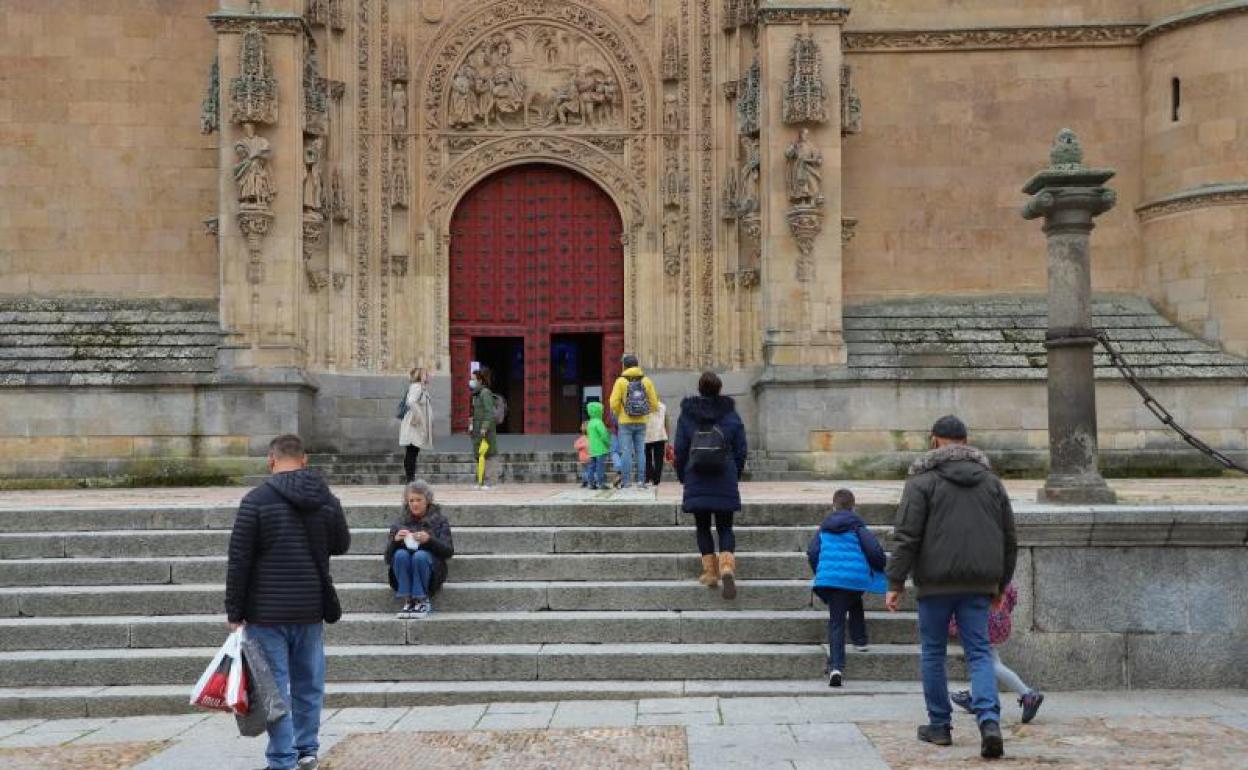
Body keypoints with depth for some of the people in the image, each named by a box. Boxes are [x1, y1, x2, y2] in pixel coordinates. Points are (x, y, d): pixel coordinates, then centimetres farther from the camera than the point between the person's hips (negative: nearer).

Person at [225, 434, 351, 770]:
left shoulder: (256, 500, -11)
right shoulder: (327, 499, 2)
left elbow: (239, 560, -11)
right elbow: (342, 544, 16)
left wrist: (234, 611, -4)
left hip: (267, 612, -4)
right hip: (311, 609, 4)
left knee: (274, 686, 1)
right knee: (309, 683, 15)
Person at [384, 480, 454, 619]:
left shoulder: (439, 521, 10)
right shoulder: (400, 523, 13)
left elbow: (449, 551, -3)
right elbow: (388, 557, 6)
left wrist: (430, 540, -20)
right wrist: (395, 540, -14)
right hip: (404, 575, 2)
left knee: (420, 555, -33)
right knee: (400, 554, -30)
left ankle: (423, 601, -22)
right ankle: (408, 601, -27)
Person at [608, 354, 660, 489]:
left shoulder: (621, 381, -7)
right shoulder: (646, 381, 4)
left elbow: (614, 403, -11)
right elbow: (654, 403, 3)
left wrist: (618, 414, 8)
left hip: (625, 422, -3)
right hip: (641, 422, 3)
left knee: (626, 451, 0)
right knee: (640, 451, 8)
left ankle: (626, 481, -1)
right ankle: (641, 480, 6)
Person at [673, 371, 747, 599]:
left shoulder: (686, 416, -1)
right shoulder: (730, 414, 0)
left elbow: (680, 450, 2)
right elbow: (741, 450, 4)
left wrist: (682, 476, 15)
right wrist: (735, 475, 17)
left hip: (696, 483, 0)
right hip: (725, 483, 0)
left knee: (702, 527, 13)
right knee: (725, 527, 6)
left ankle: (710, 571, 9)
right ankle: (727, 566, -17)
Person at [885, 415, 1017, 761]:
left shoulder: (923, 480, -4)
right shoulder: (991, 481, 11)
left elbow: (906, 537, -11)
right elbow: (1009, 539, 14)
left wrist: (895, 583, -7)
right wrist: (1001, 584, 23)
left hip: (936, 582, -3)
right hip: (978, 583, 3)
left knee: (933, 653, 11)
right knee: (979, 654, 4)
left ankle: (939, 726, 17)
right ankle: (989, 722, -14)